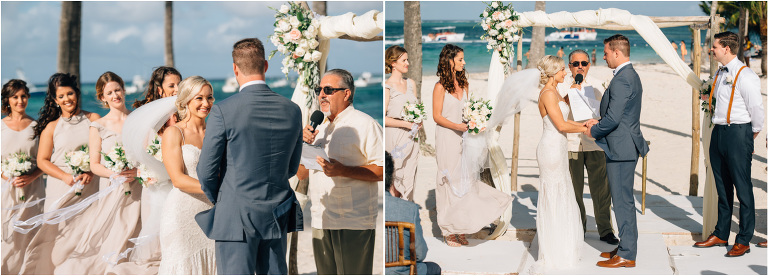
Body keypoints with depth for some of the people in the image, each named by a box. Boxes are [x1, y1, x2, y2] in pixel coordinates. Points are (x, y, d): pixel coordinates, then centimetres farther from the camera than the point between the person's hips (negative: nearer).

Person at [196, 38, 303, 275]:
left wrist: (216, 200, 14)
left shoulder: (224, 110, -13)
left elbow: (207, 171, -6)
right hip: (277, 217, 5)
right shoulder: (292, 110, -1)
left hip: (236, 219, -4)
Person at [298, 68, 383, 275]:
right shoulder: (320, 128, 18)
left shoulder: (364, 124, -6)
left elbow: (382, 170, -14)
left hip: (353, 223, -7)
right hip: (321, 222, 7)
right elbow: (302, 175, 17)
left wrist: (343, 171, -23)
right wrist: (304, 145, 0)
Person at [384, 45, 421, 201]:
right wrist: (406, 124, -14)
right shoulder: (387, 87, -9)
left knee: (409, 177, 7)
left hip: (411, 137, 6)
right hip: (395, 136, -6)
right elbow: (383, 118, -14)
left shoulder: (410, 83, 11)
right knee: (396, 176, -4)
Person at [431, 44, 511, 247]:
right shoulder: (440, 87, -8)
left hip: (463, 138, 6)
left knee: (464, 180, 5)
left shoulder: (464, 84, 11)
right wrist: (456, 126, -20)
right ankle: (448, 230, 8)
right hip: (446, 138, -6)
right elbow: (437, 116, -9)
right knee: (449, 180, -1)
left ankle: (460, 228, 12)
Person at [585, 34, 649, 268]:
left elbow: (613, 118, -24)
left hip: (621, 149, -11)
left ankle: (626, 255, 5)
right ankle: (626, 247, 27)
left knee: (623, 201, -3)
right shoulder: (631, 75, 14)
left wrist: (593, 131, -7)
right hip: (625, 146, 11)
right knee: (623, 200, 17)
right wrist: (598, 122, 6)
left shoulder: (622, 80, -19)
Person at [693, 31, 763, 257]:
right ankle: (721, 234, 24)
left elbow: (757, 108, -11)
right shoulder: (719, 75, 12)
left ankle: (744, 240, 7)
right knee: (722, 186, 14)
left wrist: (751, 136, 0)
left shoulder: (744, 75, -13)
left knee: (742, 187, -1)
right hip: (719, 132, 8)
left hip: (738, 133, -8)